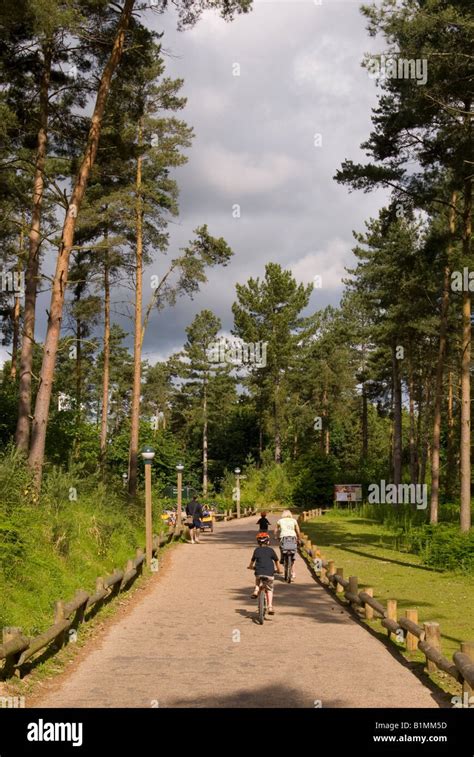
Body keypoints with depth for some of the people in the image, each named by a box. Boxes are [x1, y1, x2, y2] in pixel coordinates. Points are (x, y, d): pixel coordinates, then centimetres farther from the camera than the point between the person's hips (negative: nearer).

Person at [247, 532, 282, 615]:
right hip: (269, 573, 0)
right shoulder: (271, 550, 9)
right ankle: (270, 607, 0)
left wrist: (250, 566, 41)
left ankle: (256, 590, 11)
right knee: (269, 589, 11)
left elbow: (253, 560, 20)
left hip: (259, 572, 1)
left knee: (257, 579, 35)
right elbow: (276, 560, 18)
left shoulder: (257, 550, 9)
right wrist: (279, 569, 34)